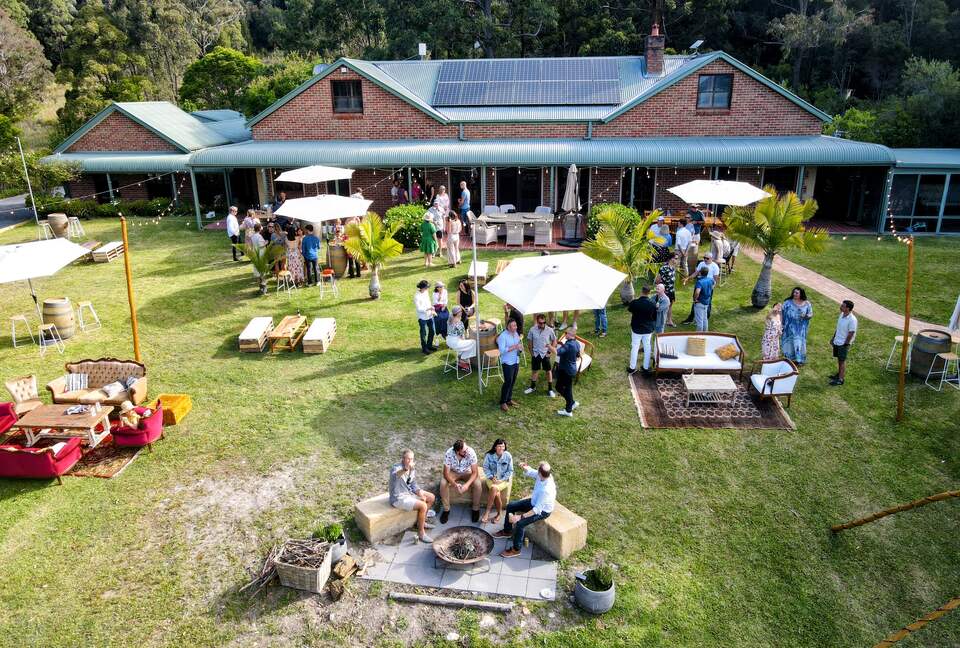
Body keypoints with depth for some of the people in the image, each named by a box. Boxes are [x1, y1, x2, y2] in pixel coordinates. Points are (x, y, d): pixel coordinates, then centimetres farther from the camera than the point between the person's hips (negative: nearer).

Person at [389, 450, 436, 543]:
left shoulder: (412, 470, 2)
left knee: (431, 497, 11)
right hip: (399, 498, -9)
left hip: (409, 493, 9)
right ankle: (421, 533, -9)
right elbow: (395, 474, -50)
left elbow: (414, 485, 9)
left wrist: (421, 493, -10)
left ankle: (422, 521, 25)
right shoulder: (396, 468, -25)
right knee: (423, 506, -24)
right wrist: (406, 469, -70)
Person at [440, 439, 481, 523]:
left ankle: (475, 509, -4)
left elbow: (475, 472, -26)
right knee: (443, 484, -27)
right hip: (453, 472, 0)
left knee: (477, 484, -27)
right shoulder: (449, 453, -30)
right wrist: (455, 484, -40)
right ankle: (446, 509, -8)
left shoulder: (471, 452, -31)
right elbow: (446, 473, -24)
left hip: (467, 472, 0)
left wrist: (467, 484, -41)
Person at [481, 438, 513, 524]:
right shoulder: (489, 455, -9)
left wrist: (501, 480, -15)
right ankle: (499, 513, -12)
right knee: (496, 492, -30)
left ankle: (487, 513, -19)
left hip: (504, 480, -1)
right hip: (491, 478, 1)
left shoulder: (508, 456, -10)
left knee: (494, 488, -30)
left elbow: (510, 471, -4)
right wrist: (491, 477, -15)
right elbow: (486, 468, -1)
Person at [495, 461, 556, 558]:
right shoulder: (542, 475, -20)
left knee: (520, 523, -23)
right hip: (534, 502, 9)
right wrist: (525, 467, -23)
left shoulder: (546, 490, -40)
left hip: (543, 511, -9)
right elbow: (530, 472, 1)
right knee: (510, 506, 10)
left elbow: (537, 510, -33)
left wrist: (520, 517, -31)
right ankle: (507, 531, 31)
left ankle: (516, 549, 0)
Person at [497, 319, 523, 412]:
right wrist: (514, 347, -26)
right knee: (508, 382, -6)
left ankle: (509, 399, 25)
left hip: (516, 362, 7)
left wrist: (520, 346, -6)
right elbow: (502, 350, -23)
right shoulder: (503, 336, -17)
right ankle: (503, 402, 4)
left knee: (512, 382, 13)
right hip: (507, 363, -7)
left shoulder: (516, 334, 6)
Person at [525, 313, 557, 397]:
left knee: (548, 371, 6)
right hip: (536, 354, 1)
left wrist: (551, 350, -5)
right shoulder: (532, 330, -9)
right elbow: (529, 340, 4)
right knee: (535, 370, 15)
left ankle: (550, 389, 17)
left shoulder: (549, 330, -12)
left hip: (545, 354, -1)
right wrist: (531, 352, 3)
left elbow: (554, 341, 0)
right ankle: (533, 387, 32)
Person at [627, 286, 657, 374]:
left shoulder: (634, 303, -18)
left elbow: (629, 309, 6)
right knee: (647, 348, 14)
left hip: (637, 329, -2)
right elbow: (655, 317, 0)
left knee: (635, 348, 11)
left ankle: (632, 367, 20)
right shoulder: (653, 304, -12)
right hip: (648, 329, 2)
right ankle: (646, 368, 23)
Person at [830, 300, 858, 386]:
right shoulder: (842, 314, 1)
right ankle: (839, 374, 35)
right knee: (839, 359, 20)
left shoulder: (852, 319, -24)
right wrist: (833, 338, 17)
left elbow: (851, 334, -20)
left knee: (842, 361, 2)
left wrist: (845, 344, -15)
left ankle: (841, 379, 12)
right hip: (837, 342, 7)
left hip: (843, 343, -7)